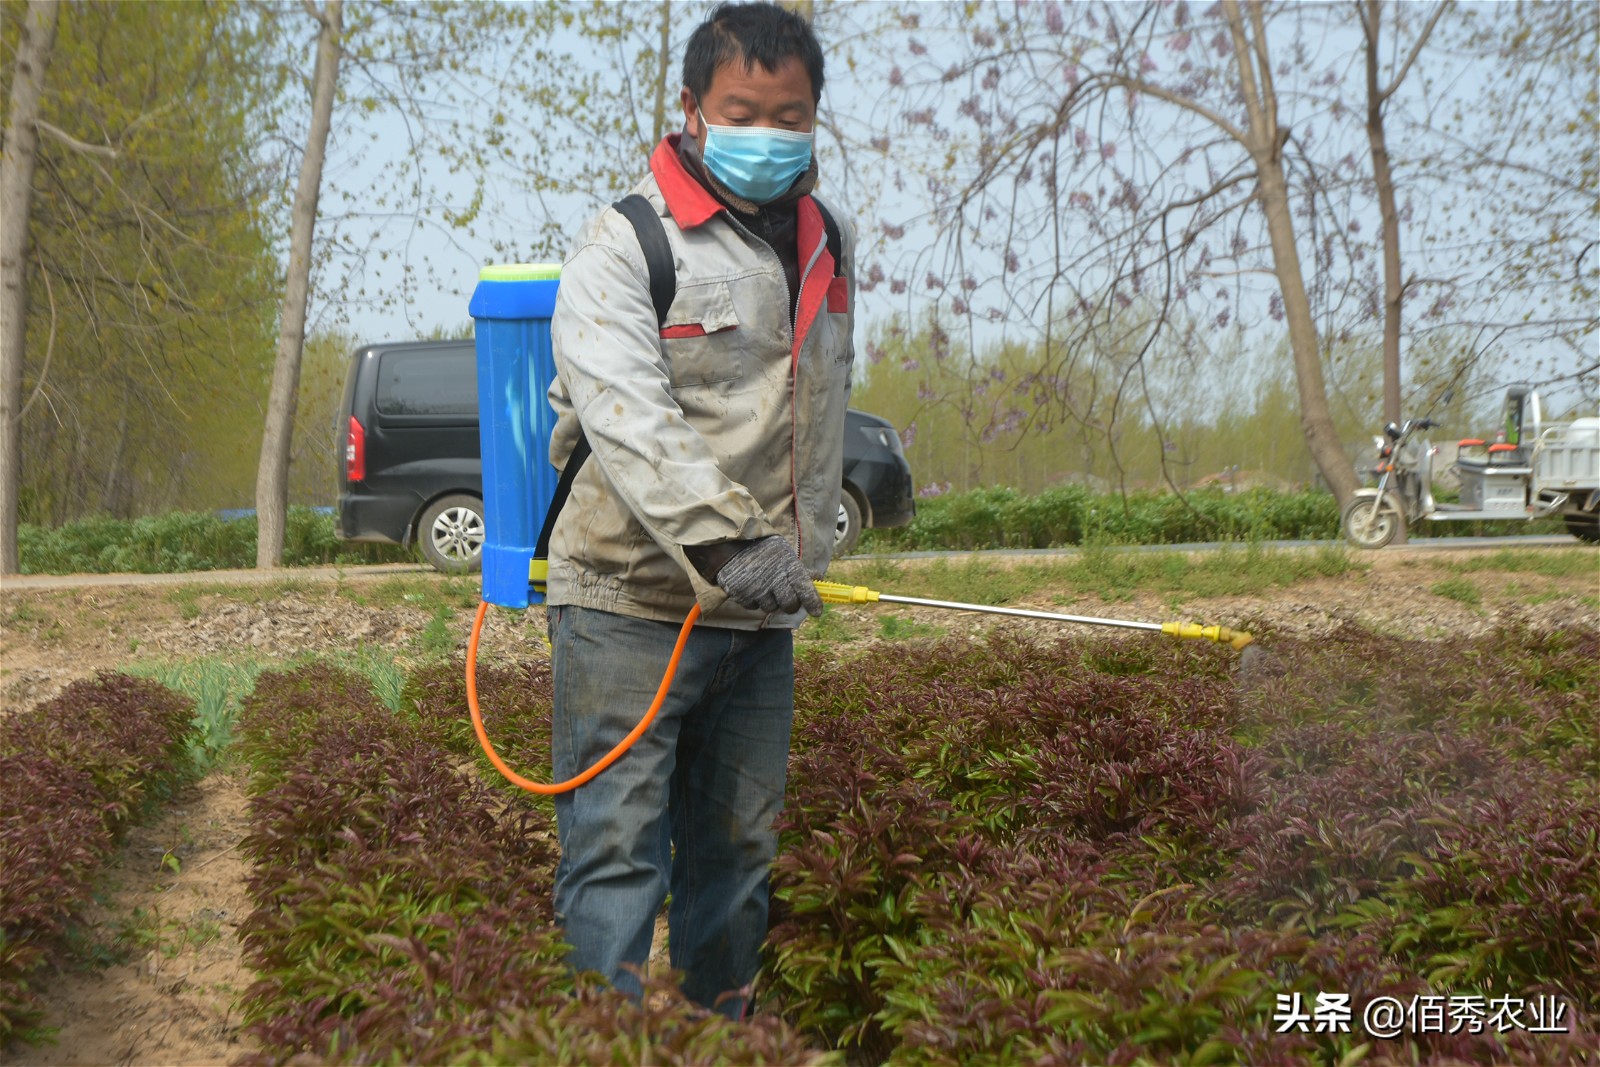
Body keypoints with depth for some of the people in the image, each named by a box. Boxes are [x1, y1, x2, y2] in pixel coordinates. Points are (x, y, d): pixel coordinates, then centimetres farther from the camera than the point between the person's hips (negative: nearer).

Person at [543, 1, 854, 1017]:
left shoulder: (828, 248, 14)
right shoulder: (624, 248, -8)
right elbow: (631, 419, -23)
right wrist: (724, 543, -35)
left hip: (761, 612, 6)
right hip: (631, 601, -6)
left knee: (738, 851, 14)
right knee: (616, 851, -8)